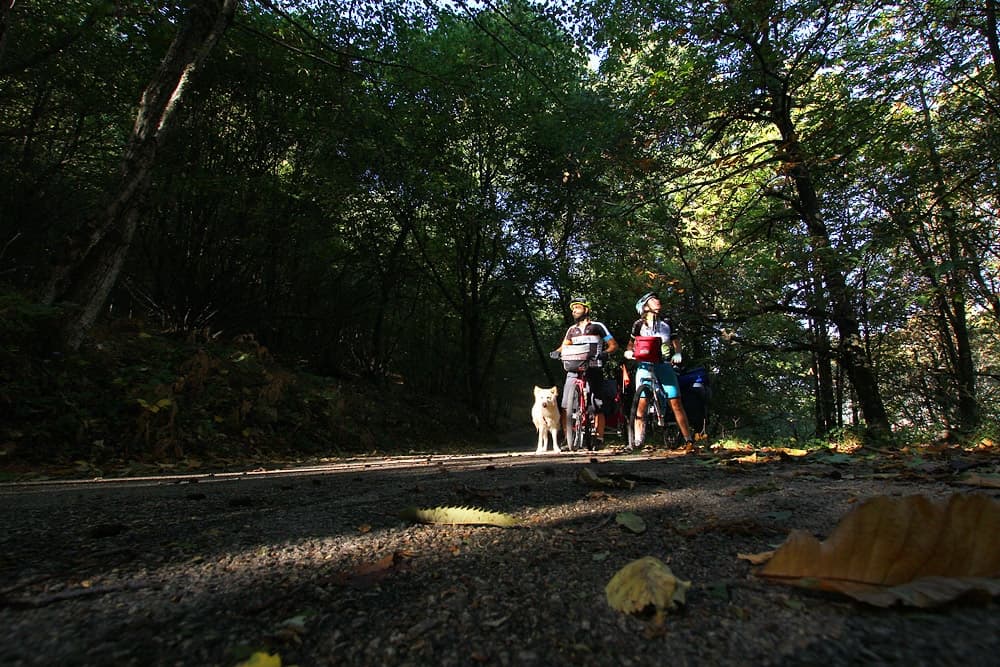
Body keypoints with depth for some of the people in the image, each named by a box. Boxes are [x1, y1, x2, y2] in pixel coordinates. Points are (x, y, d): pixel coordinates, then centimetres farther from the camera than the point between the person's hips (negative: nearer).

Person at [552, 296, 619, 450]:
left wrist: (604, 352, -17)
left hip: (593, 370, -3)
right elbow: (564, 346, 19)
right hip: (574, 370, 4)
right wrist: (557, 352, -4)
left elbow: (614, 344, 4)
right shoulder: (571, 330, 19)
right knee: (566, 406, -6)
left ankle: (599, 439, 2)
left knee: (599, 406, -5)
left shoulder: (597, 327, 5)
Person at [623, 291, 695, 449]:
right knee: (641, 403, -9)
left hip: (665, 365, 2)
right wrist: (629, 352, -11)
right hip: (645, 365, -1)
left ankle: (689, 440, -1)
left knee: (676, 403, -5)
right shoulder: (639, 324, 10)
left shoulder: (667, 323, 17)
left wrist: (677, 354, -6)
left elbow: (676, 342, 15)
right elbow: (632, 343, 11)